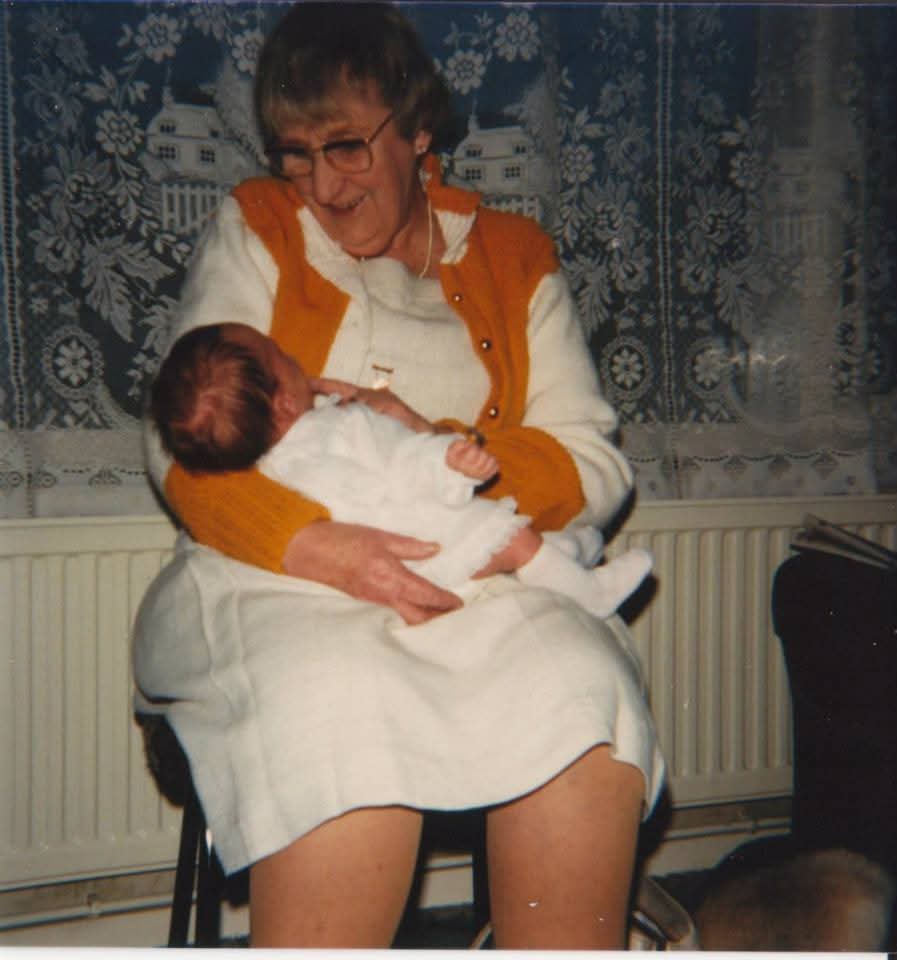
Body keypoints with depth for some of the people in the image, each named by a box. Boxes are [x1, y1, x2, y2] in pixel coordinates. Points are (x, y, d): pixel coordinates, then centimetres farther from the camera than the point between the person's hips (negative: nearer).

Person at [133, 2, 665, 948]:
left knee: (580, 694, -31)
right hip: (279, 577, -1)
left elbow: (598, 466, 8)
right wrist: (316, 545, -19)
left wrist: (446, 448, -11)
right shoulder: (254, 231, 11)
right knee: (345, 708, -36)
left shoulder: (514, 256, 15)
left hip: (479, 582, 2)